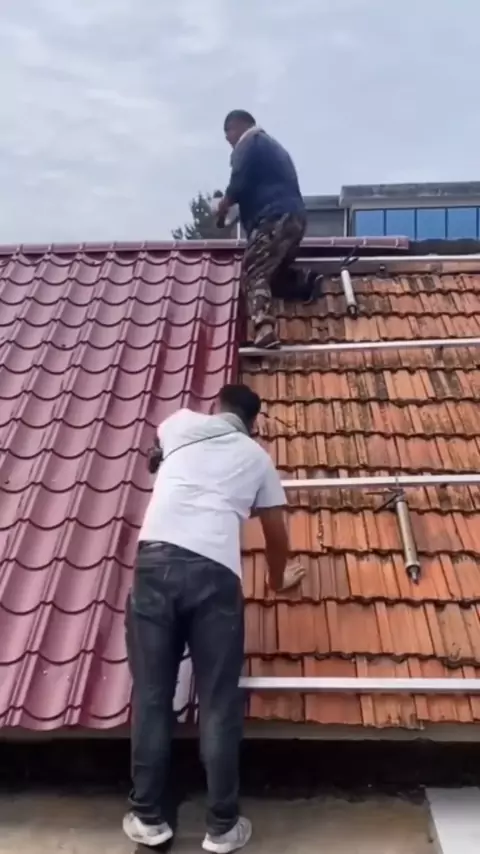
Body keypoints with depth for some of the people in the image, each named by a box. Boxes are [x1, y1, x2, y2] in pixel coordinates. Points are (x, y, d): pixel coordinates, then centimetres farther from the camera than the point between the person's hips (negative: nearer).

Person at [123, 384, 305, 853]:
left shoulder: (181, 423, 24)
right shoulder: (256, 457, 22)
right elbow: (276, 534, 25)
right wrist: (278, 579, 43)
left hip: (156, 560, 1)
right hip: (216, 572, -1)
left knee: (151, 694, 10)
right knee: (218, 702, 8)